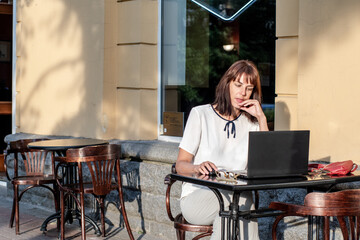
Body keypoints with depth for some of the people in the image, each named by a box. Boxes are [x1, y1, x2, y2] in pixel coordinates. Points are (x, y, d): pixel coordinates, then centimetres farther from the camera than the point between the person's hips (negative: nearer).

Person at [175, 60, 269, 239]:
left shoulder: (251, 122, 17)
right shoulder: (200, 114, 6)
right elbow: (180, 165, 1)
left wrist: (261, 118, 1)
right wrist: (197, 167, -23)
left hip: (236, 197, 3)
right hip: (196, 196, -2)